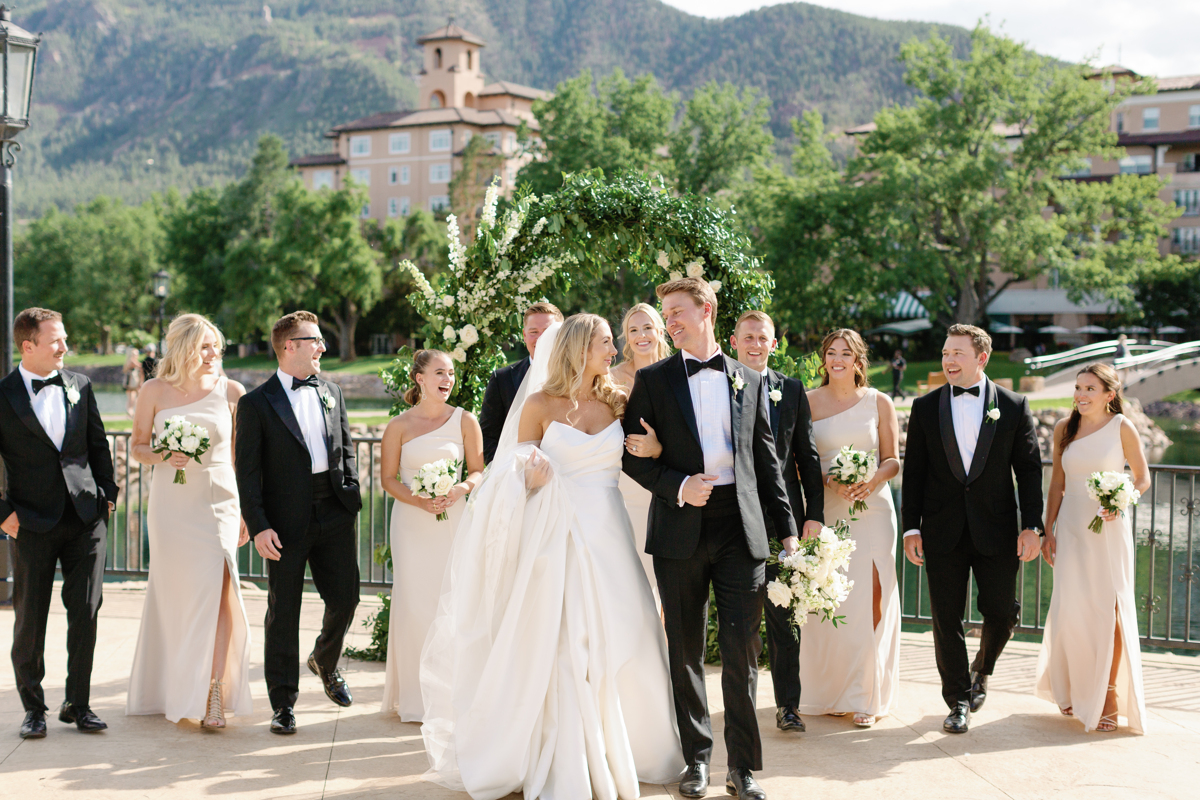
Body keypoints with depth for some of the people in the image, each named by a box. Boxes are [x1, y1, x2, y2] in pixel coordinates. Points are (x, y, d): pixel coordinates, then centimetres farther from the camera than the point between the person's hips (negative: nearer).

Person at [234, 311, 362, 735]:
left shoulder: (331, 391, 13)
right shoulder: (256, 403, -3)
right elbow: (247, 471, -6)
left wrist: (351, 493, 6)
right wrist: (258, 526, -14)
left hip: (334, 513, 4)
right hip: (286, 520, -4)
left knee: (345, 597, 7)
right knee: (283, 611, 3)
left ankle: (325, 663, 37)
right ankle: (283, 702, 13)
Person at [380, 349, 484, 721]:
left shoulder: (464, 421, 3)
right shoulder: (399, 426, 2)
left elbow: (478, 470, 7)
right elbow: (388, 478, 4)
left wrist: (461, 488, -14)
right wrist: (419, 500, -13)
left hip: (453, 520, 1)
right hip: (411, 522, 0)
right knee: (414, 603, -2)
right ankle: (415, 697, 9)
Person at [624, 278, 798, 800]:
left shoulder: (748, 381, 11)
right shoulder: (652, 380, 6)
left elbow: (766, 459, 12)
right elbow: (632, 454, 3)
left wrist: (788, 529, 8)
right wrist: (677, 486, -13)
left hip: (740, 528, 1)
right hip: (680, 531, 0)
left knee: (743, 648, -1)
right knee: (686, 650, 7)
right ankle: (696, 757, 21)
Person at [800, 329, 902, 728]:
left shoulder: (879, 403, 7)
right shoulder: (808, 401, 5)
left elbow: (892, 460, 7)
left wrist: (871, 482, -13)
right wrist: (830, 482, -13)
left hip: (871, 509, 0)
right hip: (825, 510, 0)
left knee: (868, 600, -3)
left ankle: (864, 696, 4)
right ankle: (828, 692, 11)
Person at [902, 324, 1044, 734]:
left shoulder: (1014, 406, 2)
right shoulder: (925, 407, 4)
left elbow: (1029, 469, 2)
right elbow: (913, 472, 4)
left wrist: (1032, 526, -5)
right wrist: (911, 527, -2)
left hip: (996, 531, 0)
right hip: (942, 532, 1)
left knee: (1002, 612, 2)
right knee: (946, 619, 3)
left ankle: (980, 671, 33)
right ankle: (958, 701, 17)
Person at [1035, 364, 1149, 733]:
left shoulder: (1122, 428, -3)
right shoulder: (1064, 428, 6)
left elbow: (1143, 478, 3)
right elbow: (1057, 483, 10)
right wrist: (1048, 532, 6)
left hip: (1110, 527, -2)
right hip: (1071, 526, 3)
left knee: (1110, 606, -3)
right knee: (1070, 608, -1)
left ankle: (1110, 692, 10)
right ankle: (1073, 688, 21)